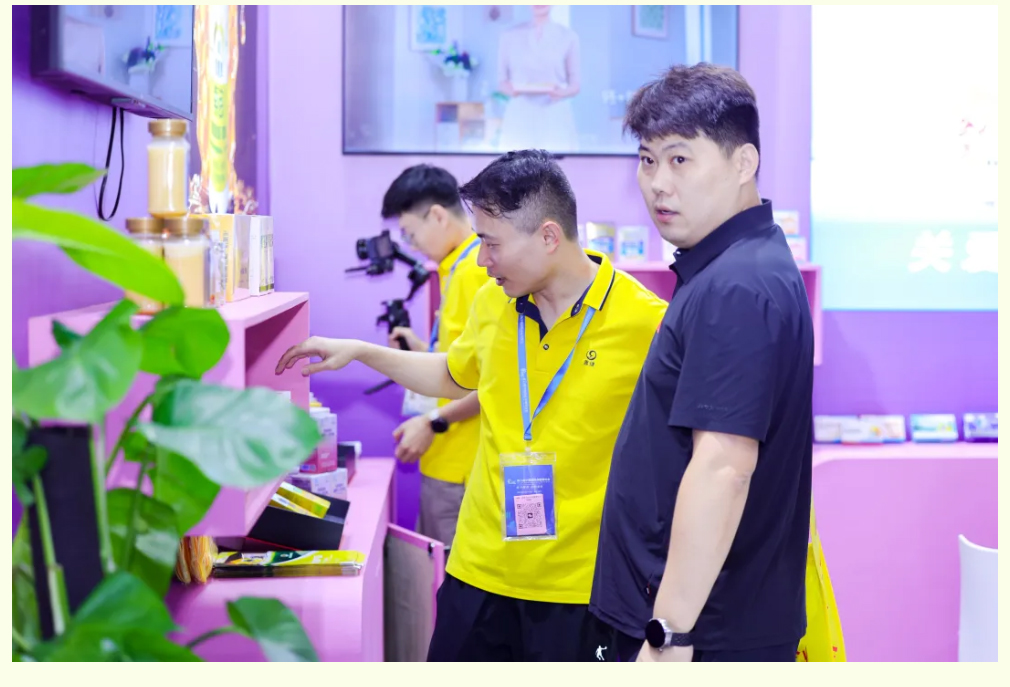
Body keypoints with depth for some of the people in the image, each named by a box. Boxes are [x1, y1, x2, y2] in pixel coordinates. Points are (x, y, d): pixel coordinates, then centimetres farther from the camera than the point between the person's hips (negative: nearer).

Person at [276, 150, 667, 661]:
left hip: (582, 584, -4)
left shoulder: (646, 322, -14)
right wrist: (358, 351, 18)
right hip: (480, 570, 5)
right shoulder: (491, 303, 3)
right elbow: (453, 376, 23)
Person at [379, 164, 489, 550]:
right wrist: (425, 350, 14)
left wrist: (434, 421, -17)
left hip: (461, 467, -10)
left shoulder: (476, 270, -16)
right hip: (447, 461, 10)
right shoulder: (461, 266, 13)